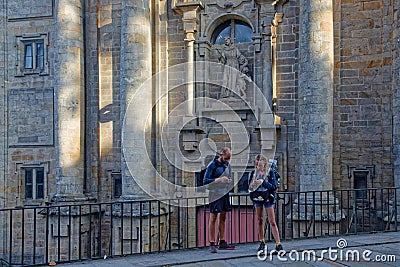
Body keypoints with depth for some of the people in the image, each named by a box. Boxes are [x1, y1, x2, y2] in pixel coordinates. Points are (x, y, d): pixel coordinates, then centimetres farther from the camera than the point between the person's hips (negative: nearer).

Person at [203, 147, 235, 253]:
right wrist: (219, 179, -21)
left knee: (223, 218, 11)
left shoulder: (227, 164, 12)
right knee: (213, 219, -3)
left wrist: (229, 180, 0)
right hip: (215, 194, -7)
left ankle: (222, 242, 18)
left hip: (225, 193, 7)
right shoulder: (212, 165, -9)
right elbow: (205, 181, -13)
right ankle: (212, 244, 1)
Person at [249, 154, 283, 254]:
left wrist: (264, 182, -24)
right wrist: (252, 185, -18)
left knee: (272, 221, -7)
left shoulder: (270, 172, -7)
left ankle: (279, 245, -6)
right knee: (260, 221, 11)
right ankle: (262, 242, 23)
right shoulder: (254, 173, 2)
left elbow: (274, 187, -12)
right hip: (257, 198, 4)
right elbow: (249, 187, 5)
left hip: (268, 198, -4)